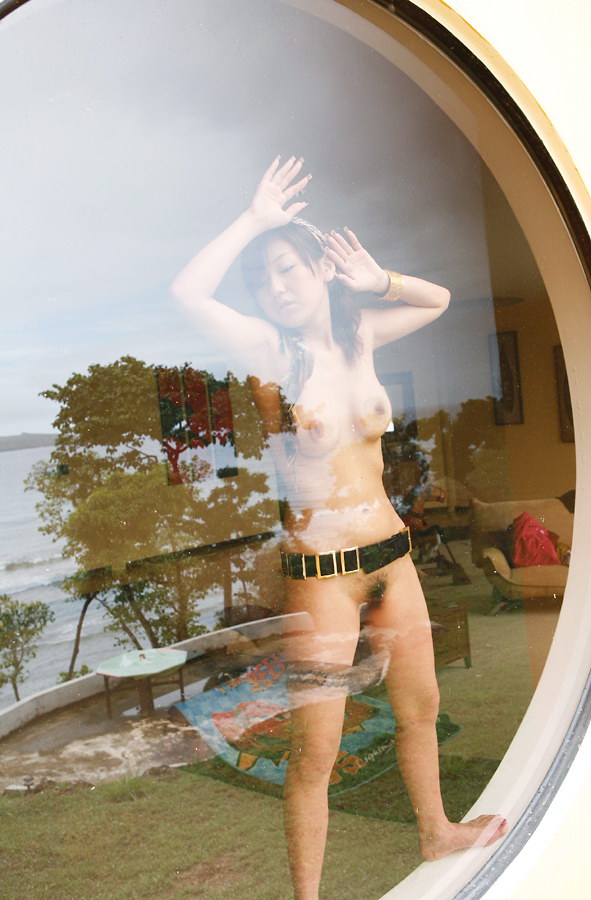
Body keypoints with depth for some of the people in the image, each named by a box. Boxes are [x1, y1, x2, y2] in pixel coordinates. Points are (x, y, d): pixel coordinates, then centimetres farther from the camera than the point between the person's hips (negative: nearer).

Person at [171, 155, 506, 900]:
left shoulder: (357, 334, 5)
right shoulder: (269, 350, -10)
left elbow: (437, 300, 19)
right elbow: (187, 292, -27)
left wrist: (372, 279, 3)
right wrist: (255, 219, -16)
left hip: (391, 553, 6)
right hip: (320, 571, -6)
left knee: (420, 706, 23)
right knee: (315, 751, -1)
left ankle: (436, 832, 48)